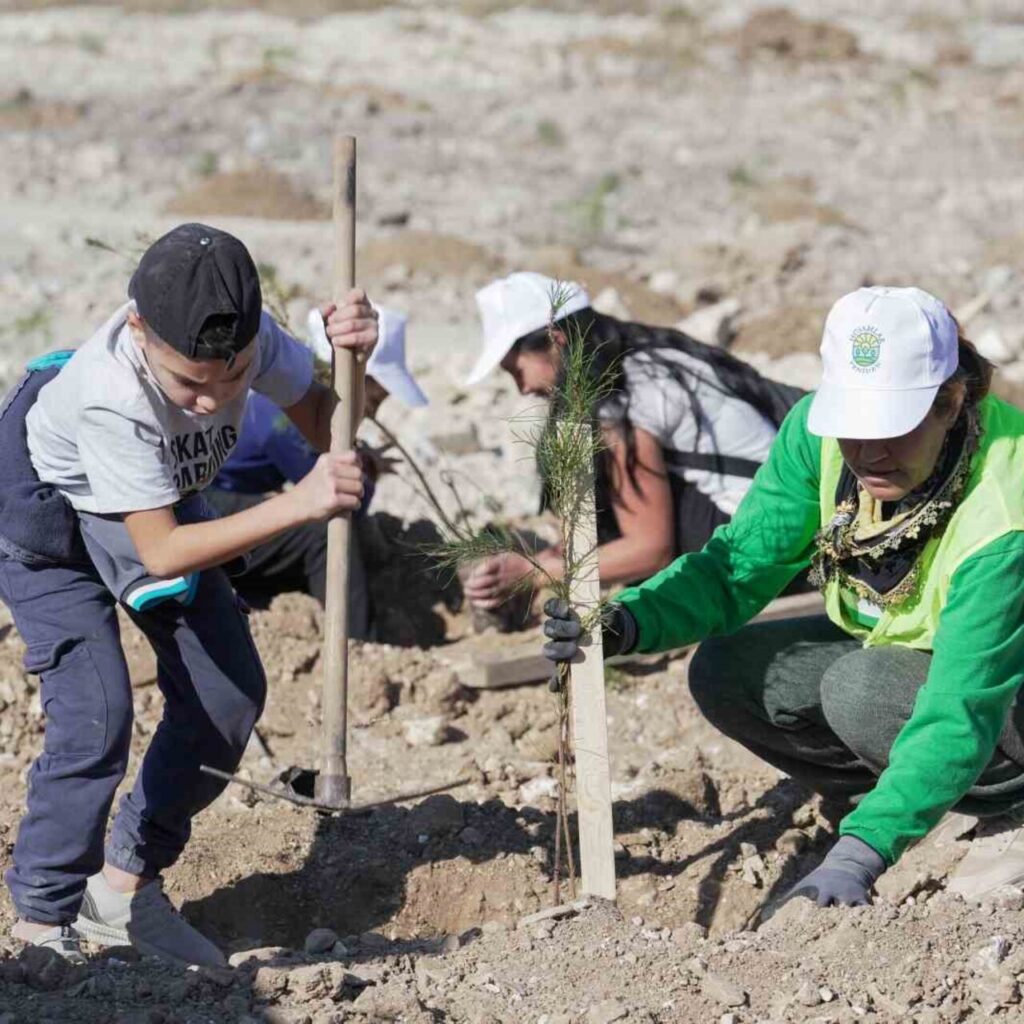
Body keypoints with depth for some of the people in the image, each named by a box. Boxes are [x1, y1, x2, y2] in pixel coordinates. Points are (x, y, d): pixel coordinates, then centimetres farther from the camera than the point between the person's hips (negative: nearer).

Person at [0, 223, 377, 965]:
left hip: (158, 498, 6)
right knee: (96, 716, -19)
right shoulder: (108, 394, -44)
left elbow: (324, 425, -14)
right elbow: (162, 552, -38)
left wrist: (352, 360, -36)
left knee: (231, 696, 3)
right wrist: (299, 504, -47)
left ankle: (128, 882, 20)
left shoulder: (246, 336, -29)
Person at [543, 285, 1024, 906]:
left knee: (861, 690, -33)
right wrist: (628, 621, -32)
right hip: (891, 648, 7)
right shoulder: (819, 430, -19)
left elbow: (960, 713, -42)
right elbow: (740, 567, -12)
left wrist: (861, 851, -52)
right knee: (725, 673, -13)